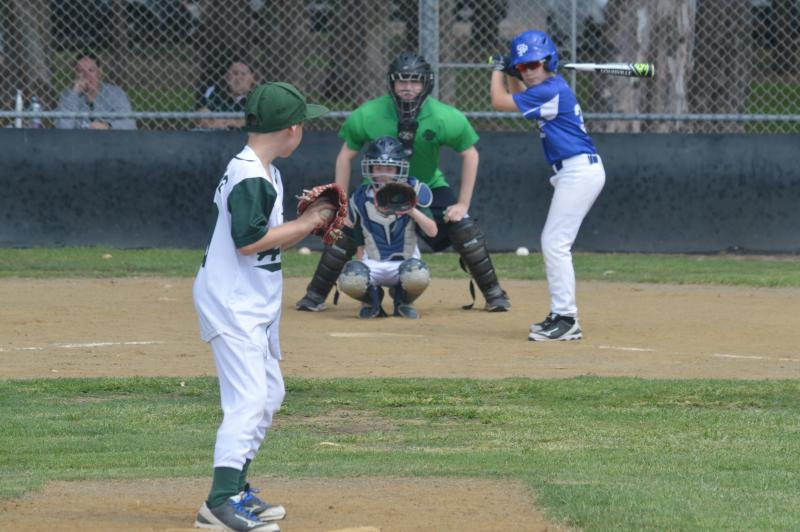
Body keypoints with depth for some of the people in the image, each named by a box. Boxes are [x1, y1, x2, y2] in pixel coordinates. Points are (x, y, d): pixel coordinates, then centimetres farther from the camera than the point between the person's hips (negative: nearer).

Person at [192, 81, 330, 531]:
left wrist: (310, 219, 4)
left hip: (257, 304, 11)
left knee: (270, 393, 18)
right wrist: (304, 223, -16)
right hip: (232, 303, -11)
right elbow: (249, 240, -25)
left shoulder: (266, 173, 13)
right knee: (249, 398, -16)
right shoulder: (250, 177, -19)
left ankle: (237, 489, 25)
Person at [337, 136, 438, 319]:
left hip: (405, 263, -1)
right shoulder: (361, 198, 0)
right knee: (350, 280, -34)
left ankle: (403, 302, 3)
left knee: (418, 276, -38)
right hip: (373, 265, 1)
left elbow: (432, 232, -12)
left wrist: (412, 210, -26)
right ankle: (372, 301, 6)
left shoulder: (412, 191, -5)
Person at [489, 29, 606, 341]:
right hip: (578, 172, 11)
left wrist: (498, 70, 4)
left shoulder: (551, 91, -16)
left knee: (554, 244, -13)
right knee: (553, 243, 15)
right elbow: (518, 98, 34)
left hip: (580, 172, -11)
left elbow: (500, 102, -12)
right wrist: (510, 73, 19)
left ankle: (566, 319, -16)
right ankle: (561, 315, 21)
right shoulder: (550, 86, 14)